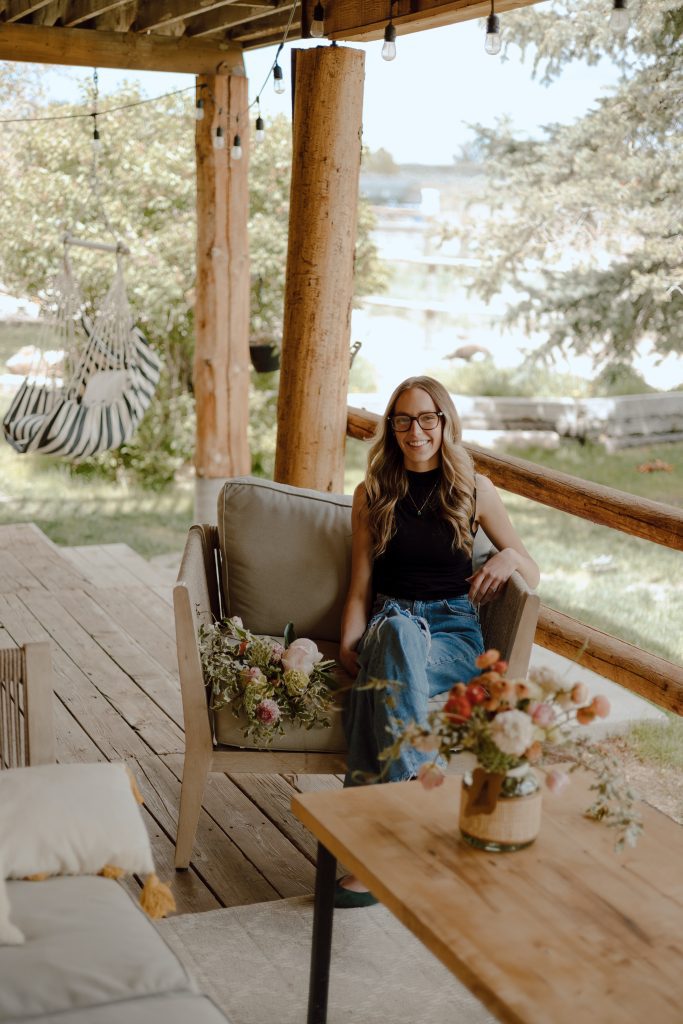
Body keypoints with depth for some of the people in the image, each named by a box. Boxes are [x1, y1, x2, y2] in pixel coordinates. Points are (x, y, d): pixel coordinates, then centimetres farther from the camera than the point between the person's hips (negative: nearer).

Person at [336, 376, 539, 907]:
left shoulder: (476, 490, 9)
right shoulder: (373, 494, 13)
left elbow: (534, 573, 13)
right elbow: (361, 588, 11)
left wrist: (510, 557, -11)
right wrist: (349, 643, -7)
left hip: (454, 631, -1)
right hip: (389, 623, 1)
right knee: (393, 630, -39)